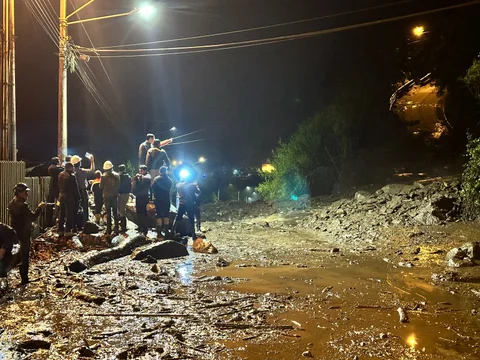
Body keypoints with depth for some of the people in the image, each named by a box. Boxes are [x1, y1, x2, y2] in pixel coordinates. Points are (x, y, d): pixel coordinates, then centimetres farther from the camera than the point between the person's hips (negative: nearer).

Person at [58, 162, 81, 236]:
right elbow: (75, 188, -15)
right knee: (69, 214, -1)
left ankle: (60, 230, 21)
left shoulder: (60, 175, 6)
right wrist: (78, 197, -7)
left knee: (62, 213, 14)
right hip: (69, 197, -8)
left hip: (61, 195, 8)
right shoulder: (71, 176, -18)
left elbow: (58, 186, 13)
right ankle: (67, 231, 0)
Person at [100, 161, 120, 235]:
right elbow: (119, 186, 0)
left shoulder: (104, 176, -13)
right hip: (114, 196, 2)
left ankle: (109, 230, 7)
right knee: (115, 213, 10)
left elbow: (101, 186, -6)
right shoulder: (116, 175, -6)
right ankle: (116, 229, 9)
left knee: (108, 214, 6)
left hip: (107, 196, -2)